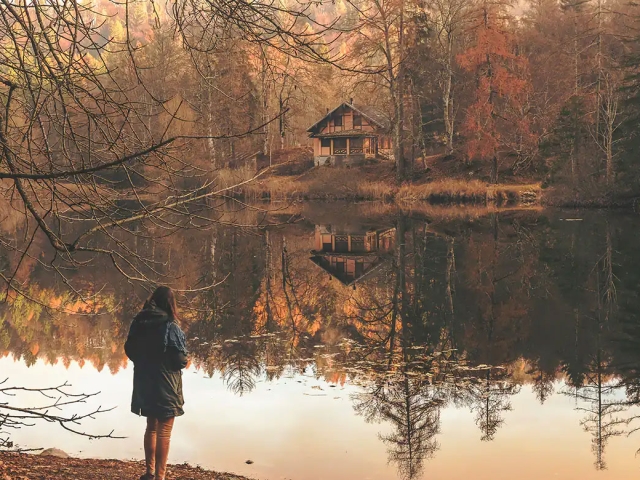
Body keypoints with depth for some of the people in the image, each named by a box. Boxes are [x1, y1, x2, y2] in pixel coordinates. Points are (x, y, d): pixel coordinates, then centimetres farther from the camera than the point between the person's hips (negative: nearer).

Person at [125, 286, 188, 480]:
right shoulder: (170, 327, -18)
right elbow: (181, 359, -16)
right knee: (164, 433, 4)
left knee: (151, 428, 22)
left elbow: (130, 351, 9)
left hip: (144, 385, 6)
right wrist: (183, 360, 5)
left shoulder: (139, 323, -1)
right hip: (166, 387, -6)